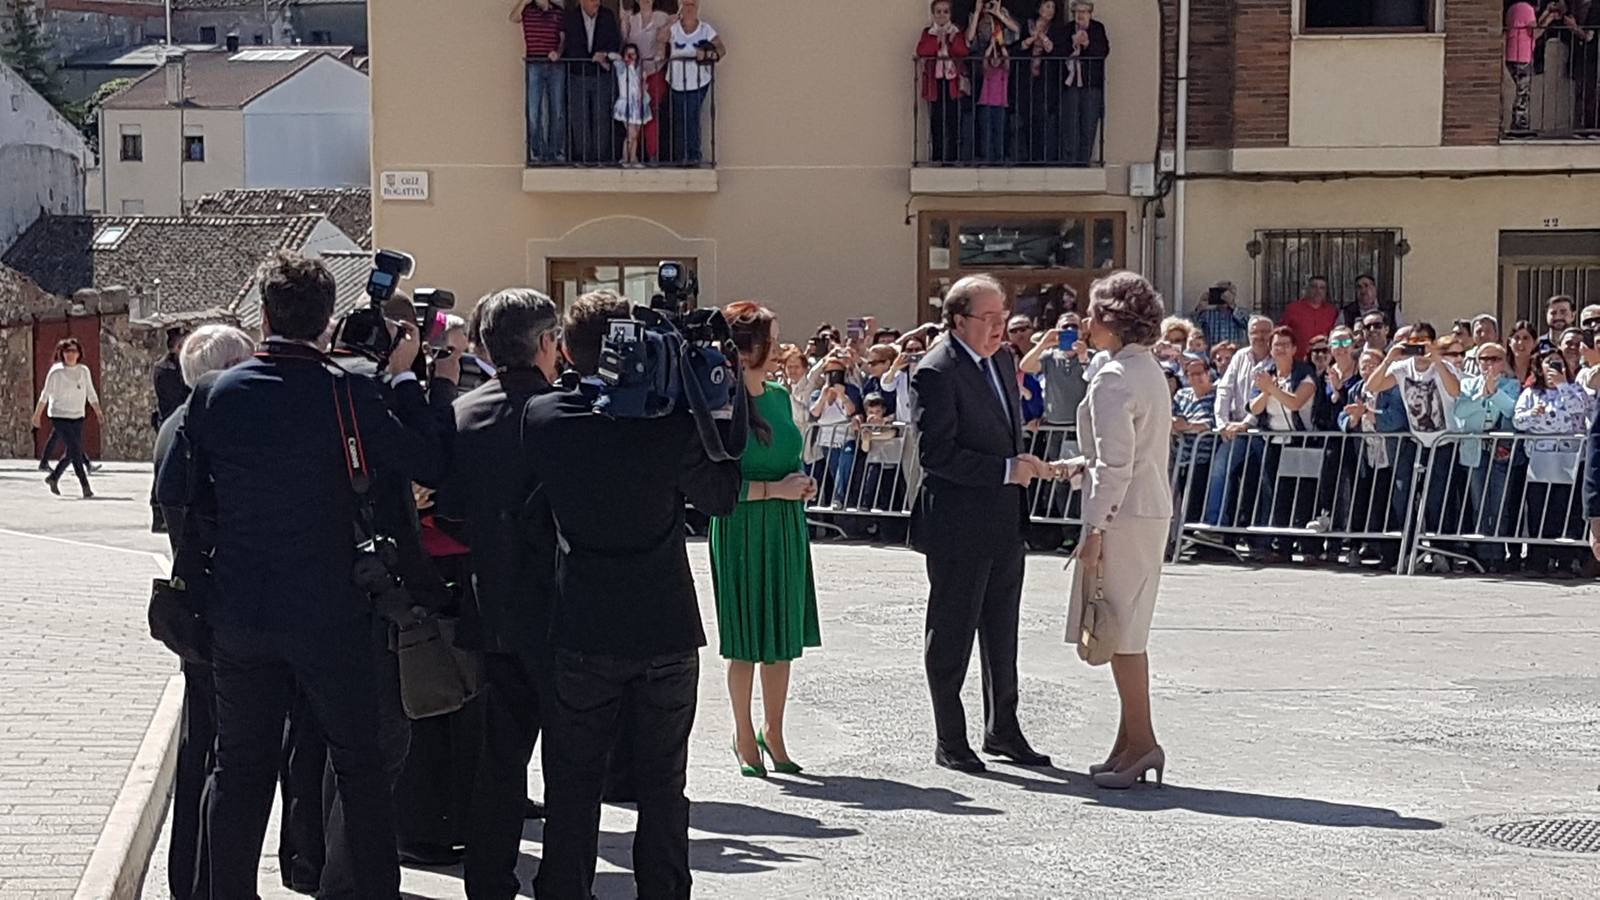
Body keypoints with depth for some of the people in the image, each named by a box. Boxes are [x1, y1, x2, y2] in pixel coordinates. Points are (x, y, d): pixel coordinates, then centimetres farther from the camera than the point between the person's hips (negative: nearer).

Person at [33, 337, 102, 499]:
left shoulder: (84, 371, 5)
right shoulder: (56, 372, -7)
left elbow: (91, 394, 10)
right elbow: (45, 395, 0)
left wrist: (98, 411, -1)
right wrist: (37, 415, 3)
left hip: (77, 417, 5)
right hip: (59, 416, -5)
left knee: (72, 451, 9)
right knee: (75, 450, -14)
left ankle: (53, 478, 30)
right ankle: (85, 486, -15)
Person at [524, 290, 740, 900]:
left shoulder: (541, 417, -10)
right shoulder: (670, 422, -15)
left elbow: (518, 496, 8)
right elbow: (723, 497, -1)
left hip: (582, 631, 1)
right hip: (667, 628, -1)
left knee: (572, 783, 11)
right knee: (662, 783, 11)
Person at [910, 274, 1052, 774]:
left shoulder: (1001, 361, 11)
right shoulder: (937, 373, -16)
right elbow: (937, 453, -22)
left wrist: (1023, 467, 13)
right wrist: (1006, 469, -23)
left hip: (1005, 525, 8)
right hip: (958, 525, -8)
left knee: (1002, 633, 16)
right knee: (951, 634, 3)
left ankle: (1002, 730, 27)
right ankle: (949, 741, 12)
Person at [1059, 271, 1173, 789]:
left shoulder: (1112, 379, -16)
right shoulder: (1150, 371, 14)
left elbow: (1116, 463, -20)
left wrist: (1095, 531, -18)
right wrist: (1083, 464, 21)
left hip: (1124, 514, -10)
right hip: (1153, 509, 10)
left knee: (1120, 634, -4)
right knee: (1127, 632, 13)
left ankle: (1140, 740, -2)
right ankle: (1132, 743, 16)